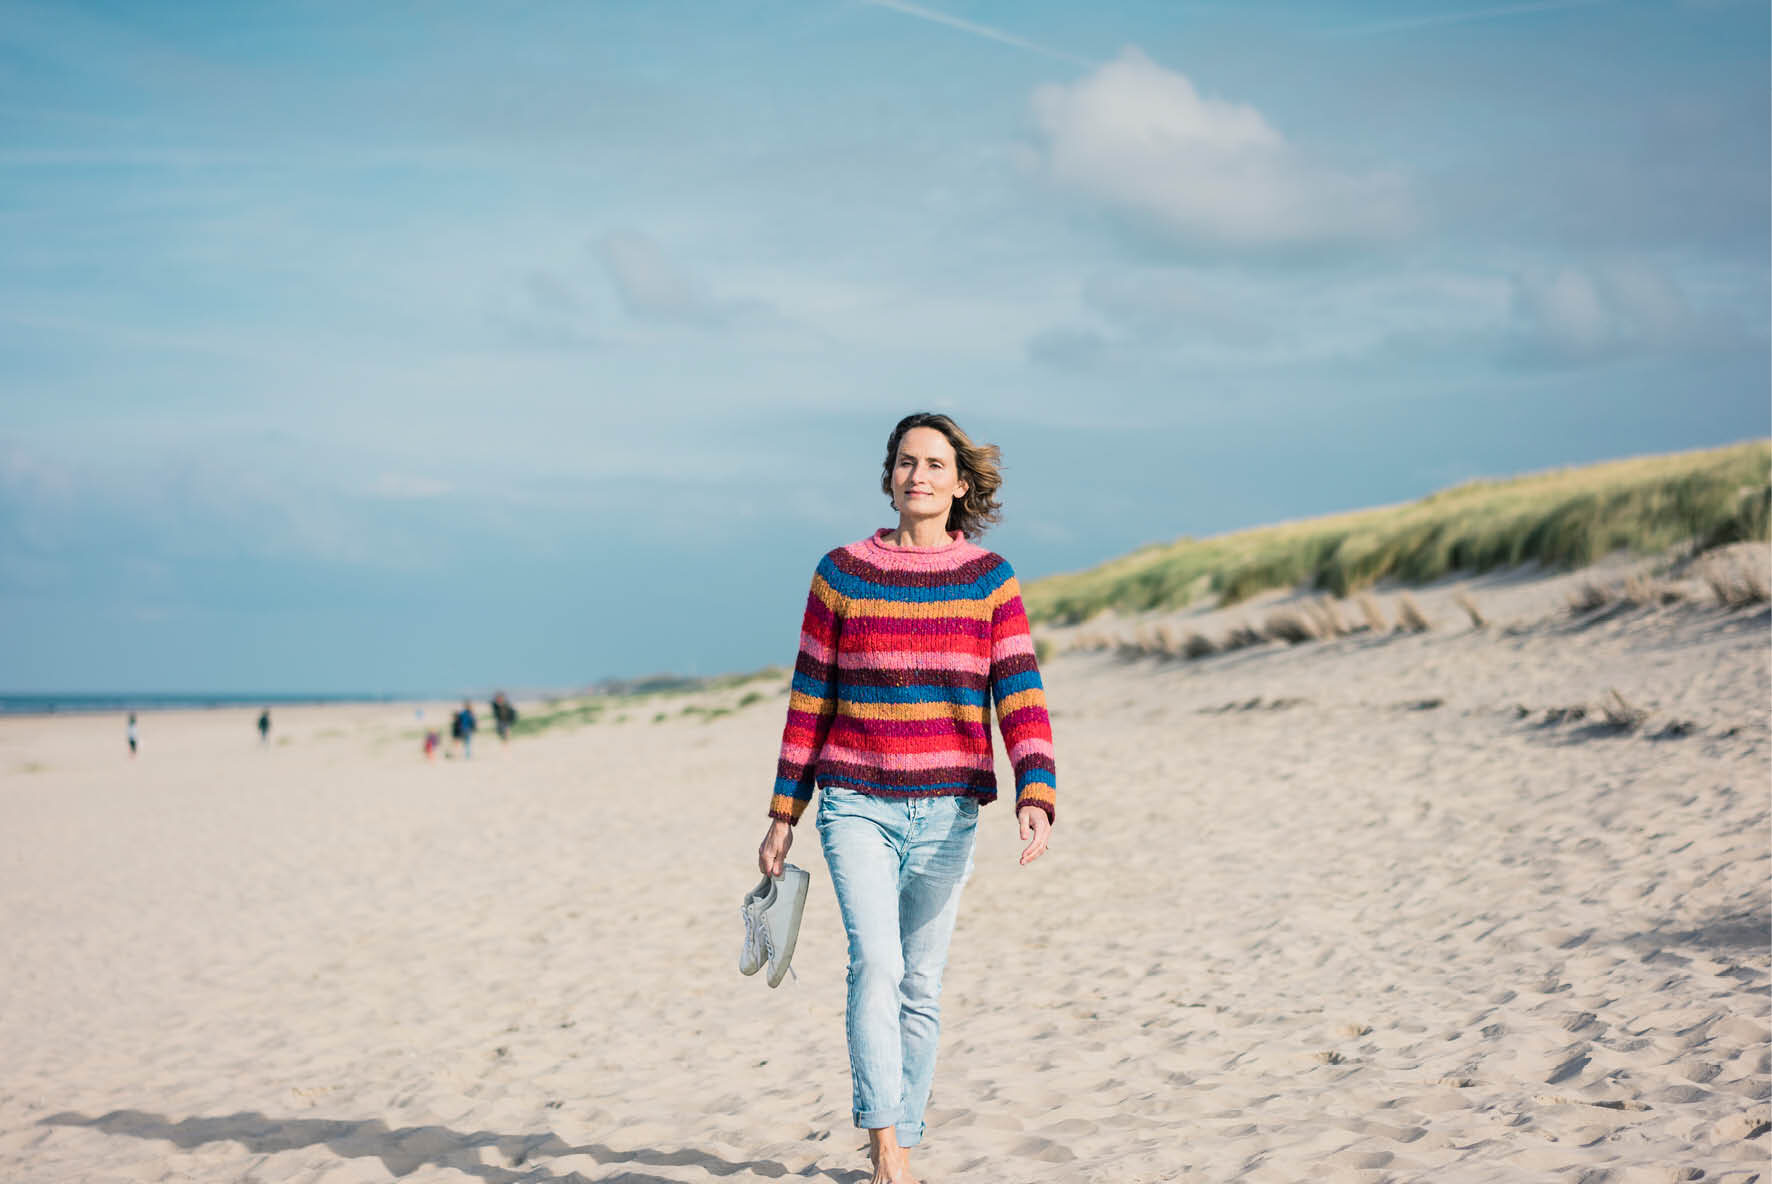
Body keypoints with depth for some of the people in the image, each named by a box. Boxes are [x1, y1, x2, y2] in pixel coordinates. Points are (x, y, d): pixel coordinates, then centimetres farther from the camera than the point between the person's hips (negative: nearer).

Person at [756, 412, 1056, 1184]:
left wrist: (1036, 799, -22)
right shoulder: (841, 574, 1)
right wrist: (782, 815, 5)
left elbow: (1021, 701, -7)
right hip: (857, 806, -1)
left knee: (921, 987, 8)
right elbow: (810, 701, 6)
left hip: (946, 811, 2)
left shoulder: (991, 581, 2)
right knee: (875, 964, -19)